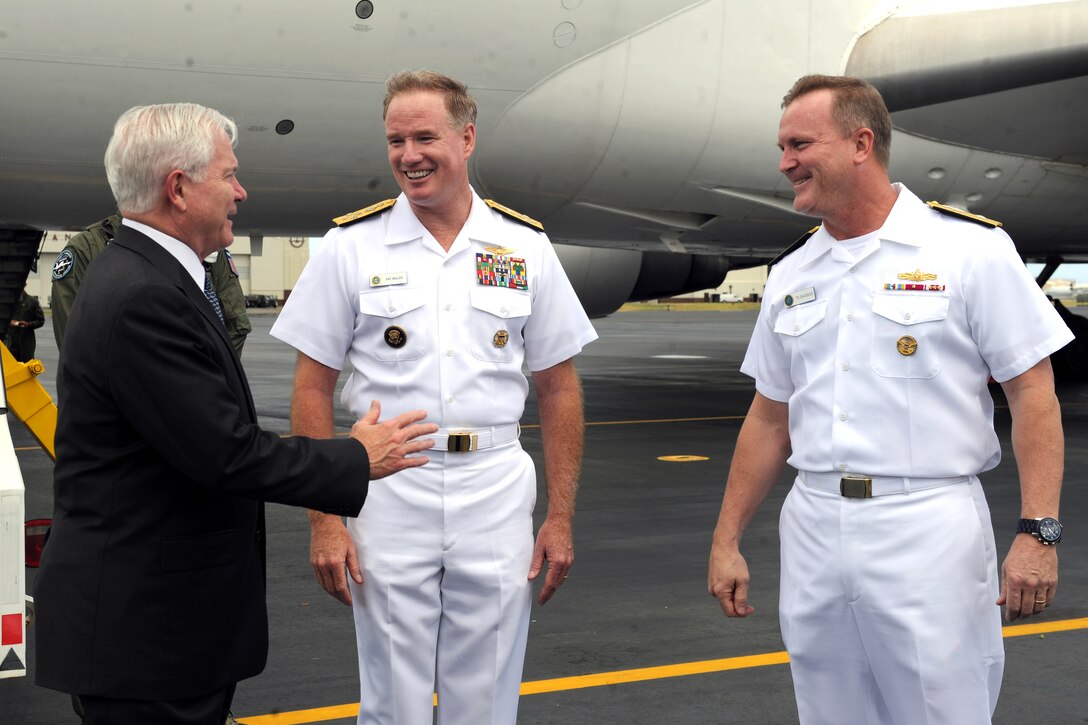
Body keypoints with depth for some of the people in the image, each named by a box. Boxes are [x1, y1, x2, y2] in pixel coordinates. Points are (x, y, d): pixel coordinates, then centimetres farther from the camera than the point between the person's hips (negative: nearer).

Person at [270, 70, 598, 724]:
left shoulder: (527, 247, 4)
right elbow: (313, 389, 0)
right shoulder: (352, 246, 0)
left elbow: (558, 388, 7)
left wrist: (561, 517, 1)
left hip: (497, 495, 1)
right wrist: (324, 520, -7)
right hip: (388, 492, -1)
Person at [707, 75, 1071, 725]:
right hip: (813, 531, 5)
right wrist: (727, 542, 13)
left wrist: (1038, 532, -15)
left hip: (929, 528, -5)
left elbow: (1033, 394, -6)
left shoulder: (970, 249, -4)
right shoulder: (791, 276, 12)